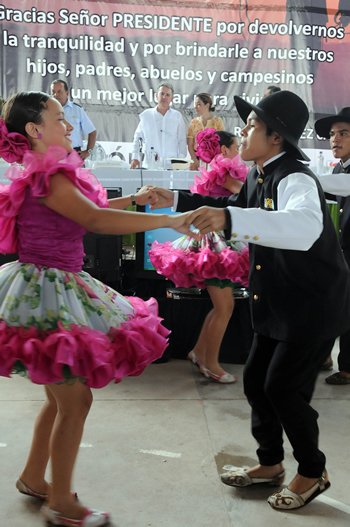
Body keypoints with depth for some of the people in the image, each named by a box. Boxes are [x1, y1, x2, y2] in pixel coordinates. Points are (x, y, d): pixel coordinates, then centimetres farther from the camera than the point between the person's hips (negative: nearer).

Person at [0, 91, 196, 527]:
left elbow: (83, 210, 24)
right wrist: (170, 220, -32)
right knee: (76, 400, -2)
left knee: (60, 397, 19)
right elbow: (96, 220, -32)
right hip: (47, 294, -11)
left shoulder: (45, 175, 14)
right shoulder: (48, 178, -19)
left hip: (57, 289, 11)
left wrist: (134, 199, 17)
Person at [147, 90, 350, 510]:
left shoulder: (295, 179, -25)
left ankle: (312, 473, 23)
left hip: (314, 305, -9)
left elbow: (304, 227, -46)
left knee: (283, 387, -3)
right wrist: (177, 201, 15)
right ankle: (270, 464, 34)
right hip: (278, 303, 9)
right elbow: (236, 207, 23)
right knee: (256, 380, 13)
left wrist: (228, 219, -56)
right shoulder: (258, 176, 4)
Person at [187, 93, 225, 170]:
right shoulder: (194, 122, 10)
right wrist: (195, 161, -9)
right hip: (196, 158, 2)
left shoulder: (217, 121, 4)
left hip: (213, 158, -2)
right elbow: (190, 145, 5)